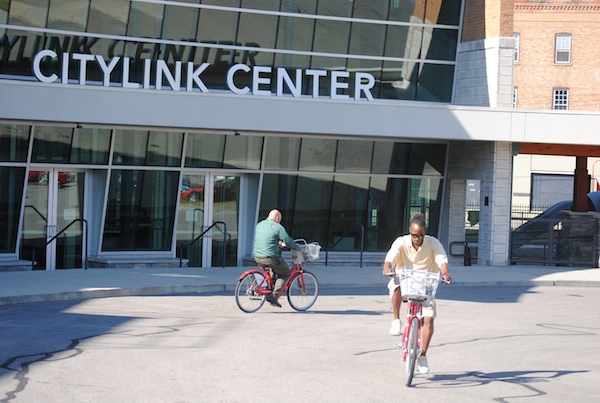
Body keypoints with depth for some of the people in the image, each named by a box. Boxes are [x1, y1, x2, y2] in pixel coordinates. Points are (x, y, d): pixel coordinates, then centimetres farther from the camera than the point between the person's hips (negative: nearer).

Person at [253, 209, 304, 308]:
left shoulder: (259, 225, 13)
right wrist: (299, 248, 4)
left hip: (257, 258, 7)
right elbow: (288, 241, -10)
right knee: (285, 274, 12)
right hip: (270, 258, -7)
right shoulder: (278, 227, -10)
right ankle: (273, 296, -1)